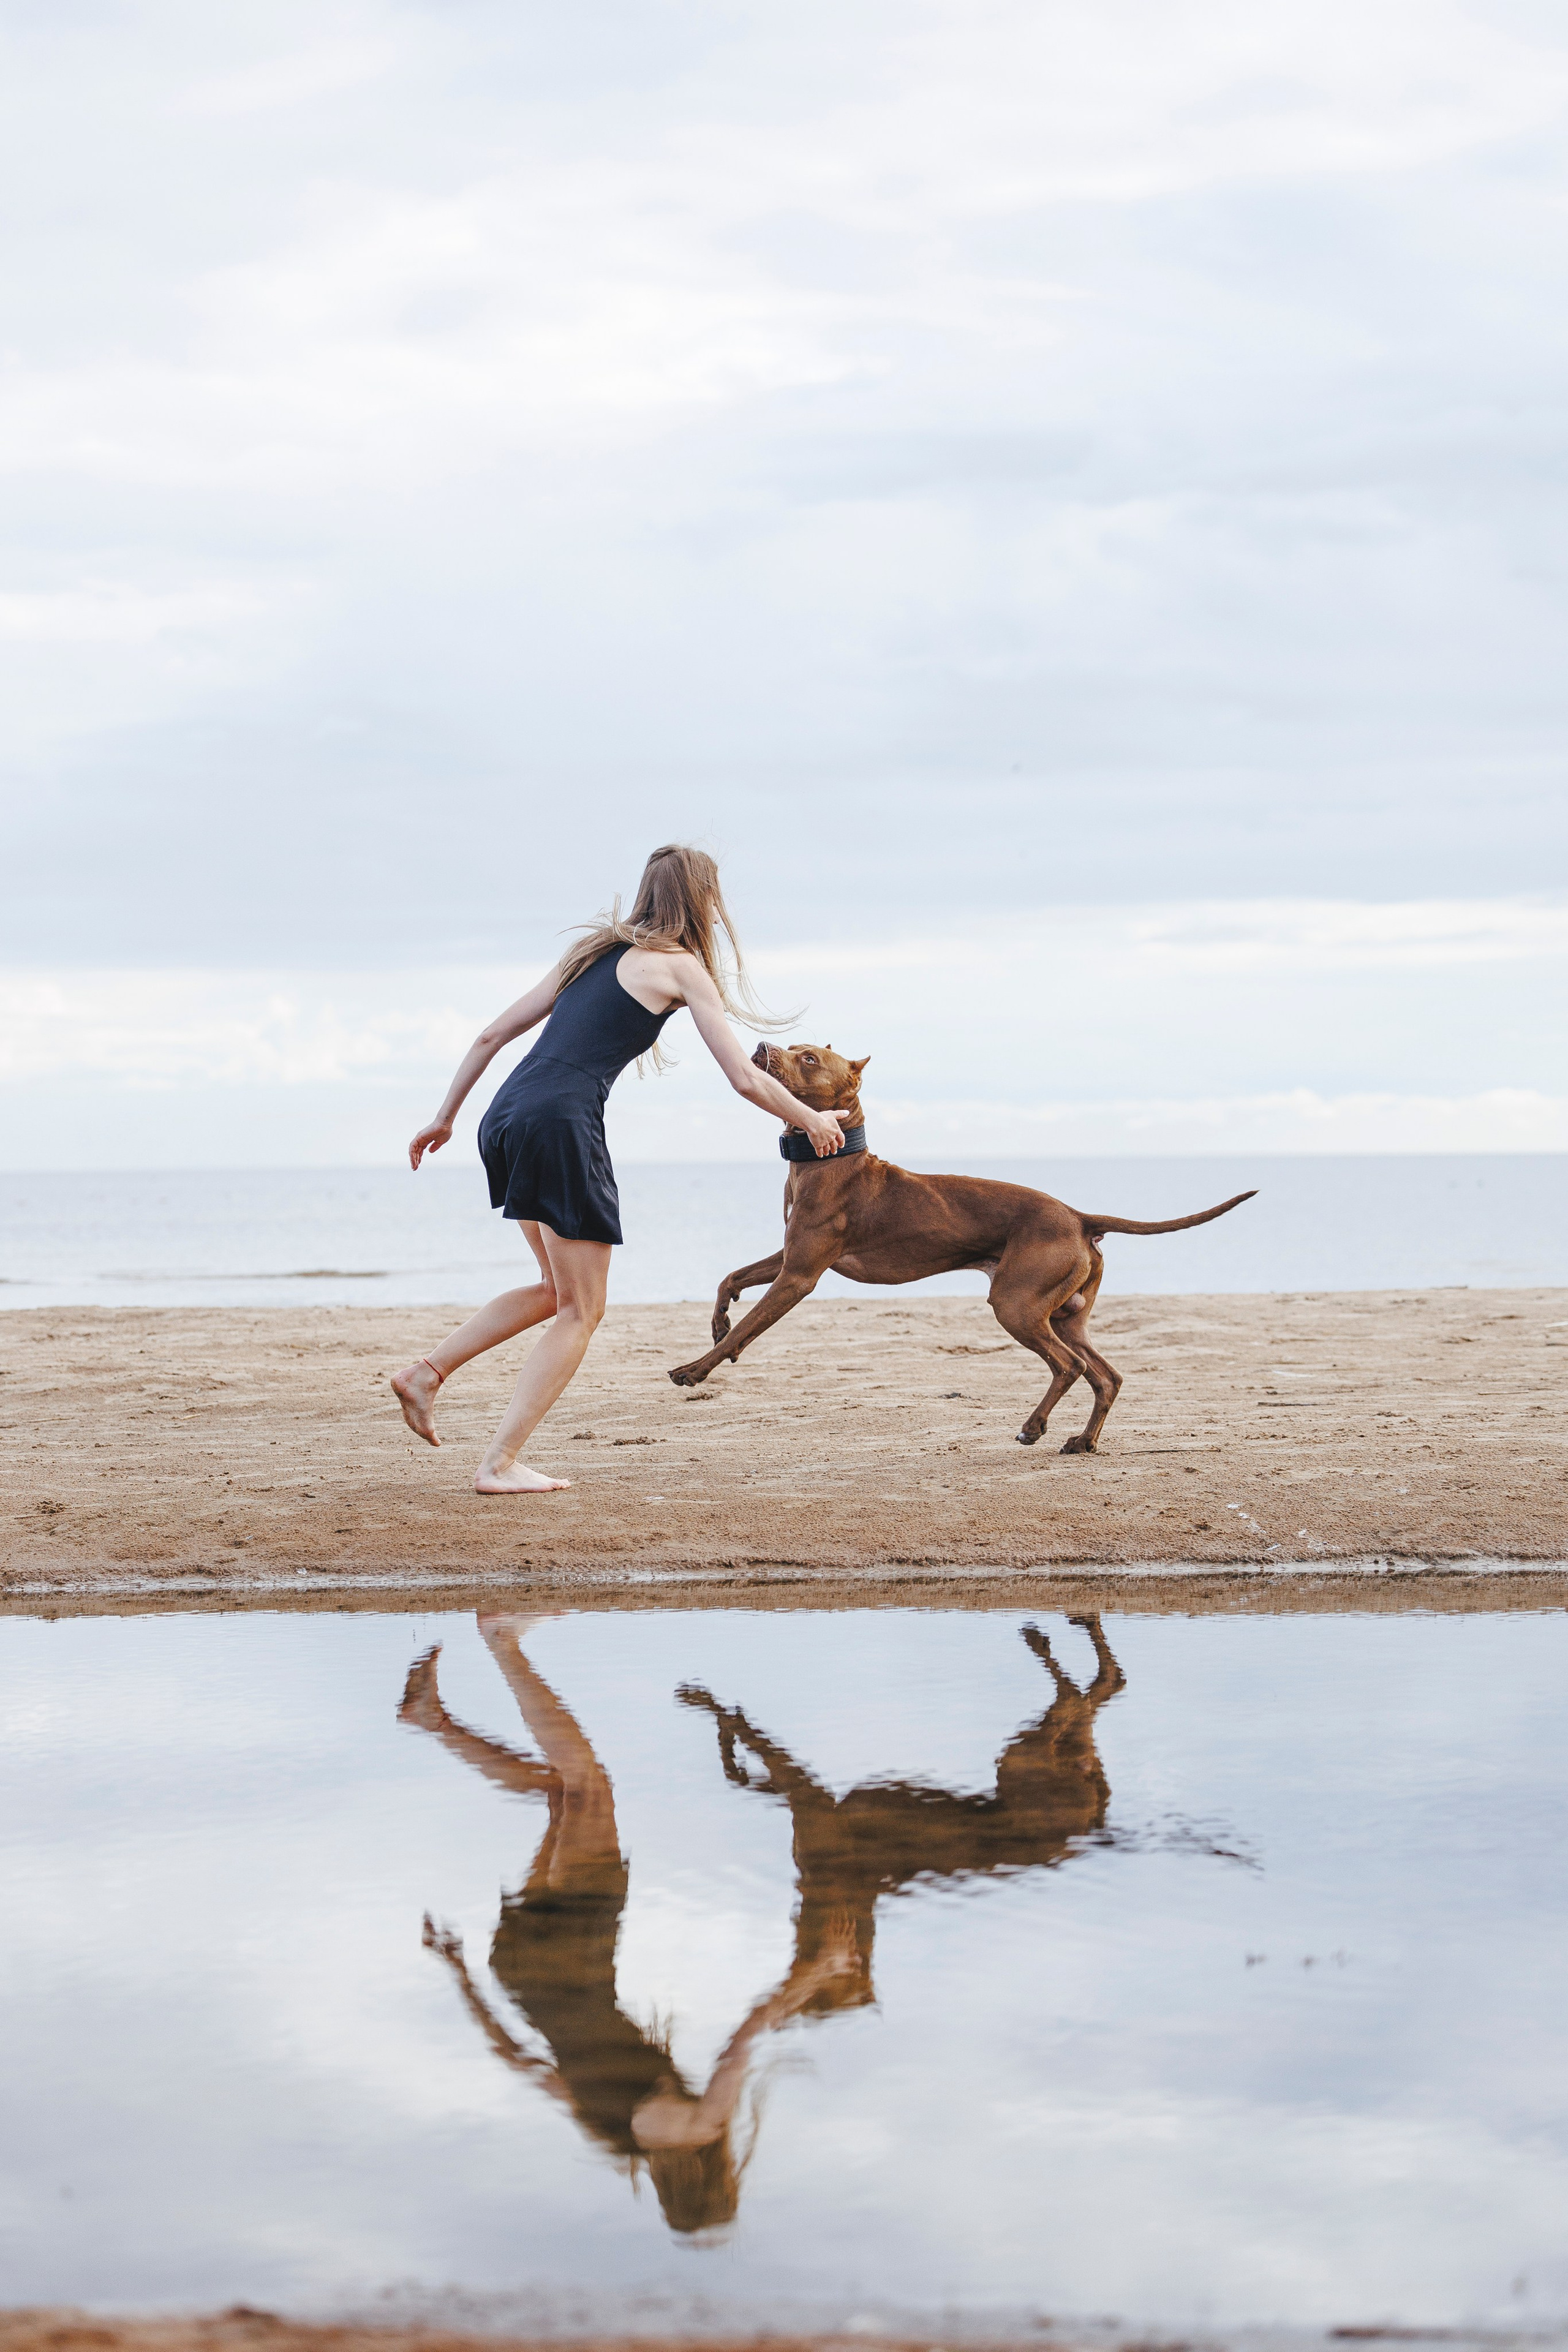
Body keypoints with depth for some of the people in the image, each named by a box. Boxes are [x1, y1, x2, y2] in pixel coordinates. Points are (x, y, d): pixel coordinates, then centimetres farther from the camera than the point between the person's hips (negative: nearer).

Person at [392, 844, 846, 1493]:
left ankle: (426, 1372, 15)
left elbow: (492, 1035, 23)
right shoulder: (682, 967, 4)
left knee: (560, 1290, 23)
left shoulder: (594, 952, 24)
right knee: (581, 1312, 4)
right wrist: (815, 1122, 19)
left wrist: (445, 1117, 29)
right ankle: (501, 1464, -2)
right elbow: (746, 1080, 3)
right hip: (562, 1124, -7)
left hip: (506, 1121, 7)